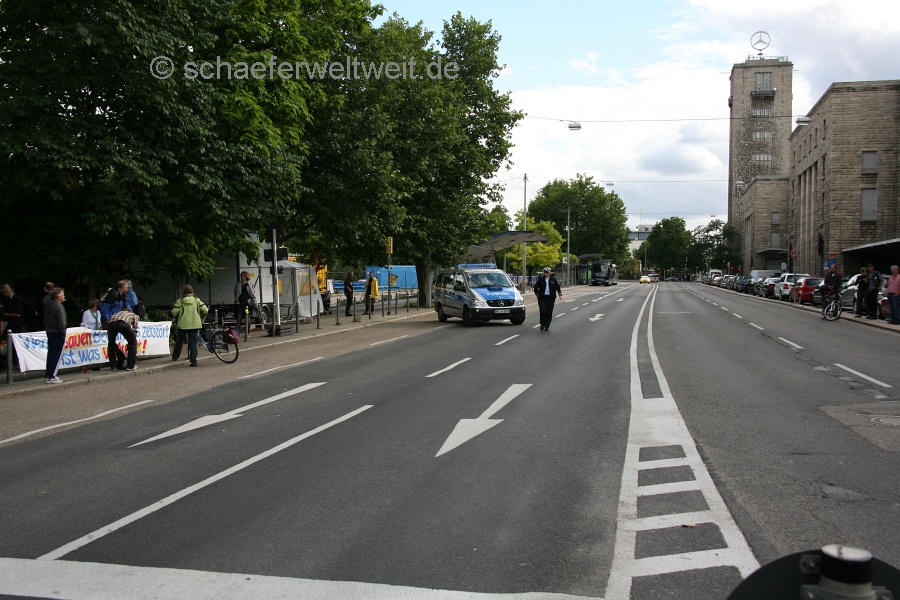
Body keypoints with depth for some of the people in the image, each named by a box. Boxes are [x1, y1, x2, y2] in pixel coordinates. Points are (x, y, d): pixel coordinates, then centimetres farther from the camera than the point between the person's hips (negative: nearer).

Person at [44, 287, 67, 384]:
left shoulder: (48, 306, 12)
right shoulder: (59, 307, -16)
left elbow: (45, 320, 16)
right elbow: (61, 323, -20)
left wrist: (47, 329, 18)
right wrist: (63, 334, -13)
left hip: (49, 332, 9)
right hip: (57, 333, -9)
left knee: (50, 354, 15)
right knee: (57, 355, -4)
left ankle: (47, 375, 19)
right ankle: (51, 377, -6)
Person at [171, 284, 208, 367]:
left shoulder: (179, 301, -2)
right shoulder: (197, 300, 1)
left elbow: (174, 312, -8)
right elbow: (205, 311, -4)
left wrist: (177, 318, 14)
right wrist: (201, 317, 16)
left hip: (182, 324, 0)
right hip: (194, 324, 0)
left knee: (179, 341, 18)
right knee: (193, 342, 1)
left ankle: (175, 356, 33)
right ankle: (193, 361, -5)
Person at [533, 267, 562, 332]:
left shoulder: (553, 279, 6)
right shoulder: (540, 279, 3)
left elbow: (558, 287, 11)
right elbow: (536, 287, 10)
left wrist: (560, 294, 1)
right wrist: (537, 294, 4)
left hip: (551, 298, 1)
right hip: (542, 298, -1)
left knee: (549, 313, 0)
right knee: (543, 311, -8)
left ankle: (547, 326, 9)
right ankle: (542, 325, 9)